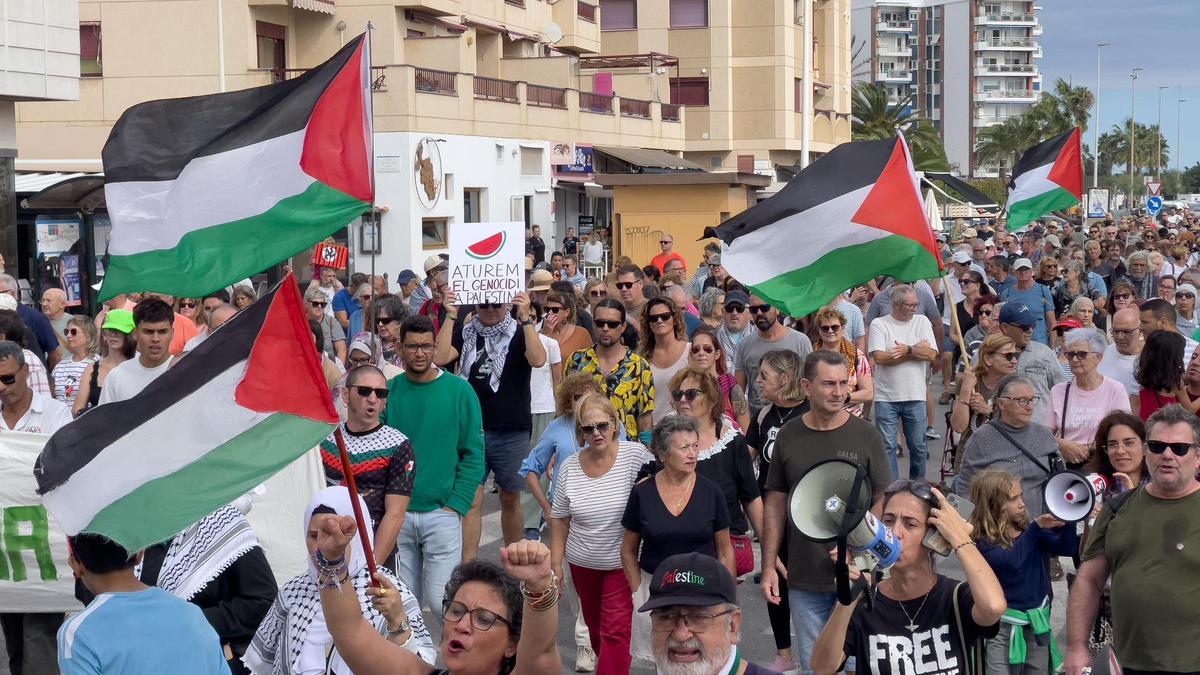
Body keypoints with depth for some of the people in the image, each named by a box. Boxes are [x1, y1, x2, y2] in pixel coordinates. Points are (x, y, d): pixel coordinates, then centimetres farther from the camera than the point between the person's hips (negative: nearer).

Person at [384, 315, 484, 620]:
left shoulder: (459, 391, -2)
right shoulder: (388, 391, 4)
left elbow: (473, 453, -1)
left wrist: (455, 505, -9)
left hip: (442, 513, -2)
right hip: (397, 514, 2)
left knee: (441, 601, -5)